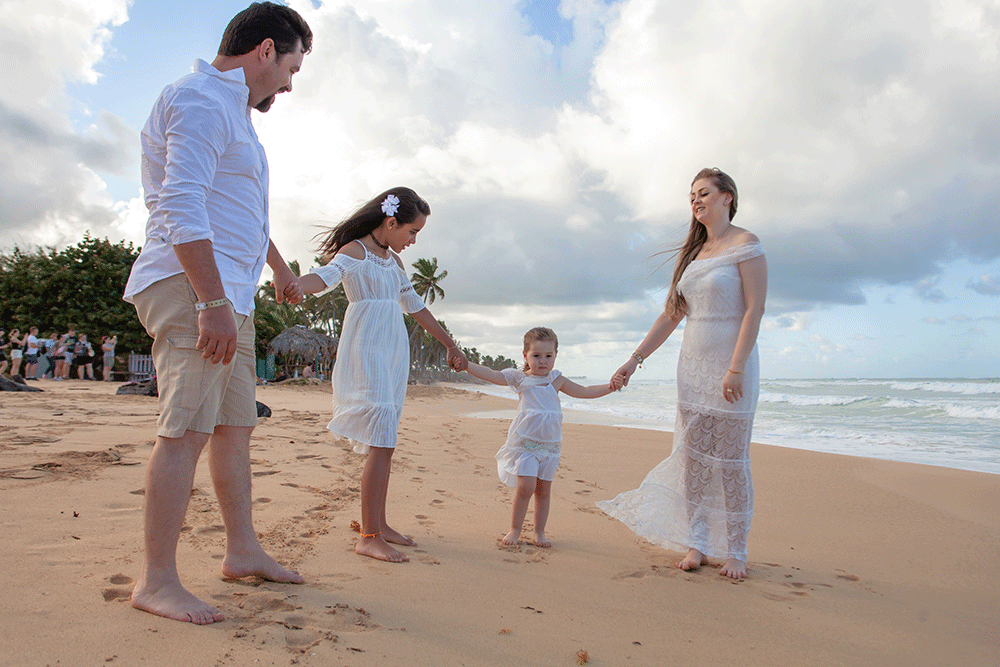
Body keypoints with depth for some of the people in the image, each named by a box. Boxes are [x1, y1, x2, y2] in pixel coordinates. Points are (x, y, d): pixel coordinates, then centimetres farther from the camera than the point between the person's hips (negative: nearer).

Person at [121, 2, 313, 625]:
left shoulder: (233, 109, 25)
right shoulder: (202, 99, -9)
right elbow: (182, 206, -22)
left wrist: (280, 266, 43)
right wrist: (213, 303, -26)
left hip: (228, 294, 11)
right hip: (192, 287, -11)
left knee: (236, 425, 11)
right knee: (187, 429, -12)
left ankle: (244, 550, 20)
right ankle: (157, 580, -3)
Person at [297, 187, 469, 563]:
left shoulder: (393, 260, 20)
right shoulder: (355, 252, -6)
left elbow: (416, 307, 27)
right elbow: (325, 277, -26)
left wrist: (450, 345, 31)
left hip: (394, 353, 9)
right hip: (366, 351, -8)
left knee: (384, 440, 10)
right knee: (382, 442, -15)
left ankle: (379, 524, 19)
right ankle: (369, 537, -10)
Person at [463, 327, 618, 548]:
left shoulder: (556, 380, 8)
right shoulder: (519, 378, -1)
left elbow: (584, 391, 14)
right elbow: (492, 375, -11)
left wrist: (609, 387, 2)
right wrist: (466, 365, -23)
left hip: (550, 444, 3)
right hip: (524, 441, -3)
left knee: (544, 488, 6)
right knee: (525, 486, -12)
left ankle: (539, 532, 19)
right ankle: (515, 529, 6)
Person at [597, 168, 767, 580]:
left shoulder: (745, 245, -5)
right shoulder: (692, 253, 14)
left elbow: (754, 308, -13)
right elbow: (671, 314, 14)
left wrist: (736, 369, -21)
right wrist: (635, 359, 9)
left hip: (732, 365, -6)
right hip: (692, 365, 6)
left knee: (731, 461, 0)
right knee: (692, 457, 6)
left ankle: (735, 551, 14)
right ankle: (696, 543, 16)